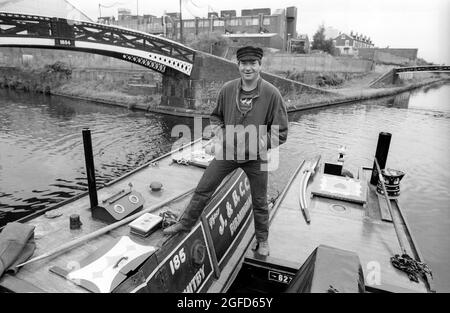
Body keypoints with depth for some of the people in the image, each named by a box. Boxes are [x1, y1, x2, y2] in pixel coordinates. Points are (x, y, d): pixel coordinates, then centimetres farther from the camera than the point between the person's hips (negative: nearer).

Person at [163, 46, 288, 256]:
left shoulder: (271, 93, -14)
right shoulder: (227, 89, -6)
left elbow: (280, 131, -9)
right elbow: (215, 117, 11)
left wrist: (260, 145, -18)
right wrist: (220, 137, -3)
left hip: (256, 157, -2)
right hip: (227, 152, 2)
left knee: (260, 202, 13)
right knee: (202, 189, 7)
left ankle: (262, 240, 37)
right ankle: (185, 224, 28)